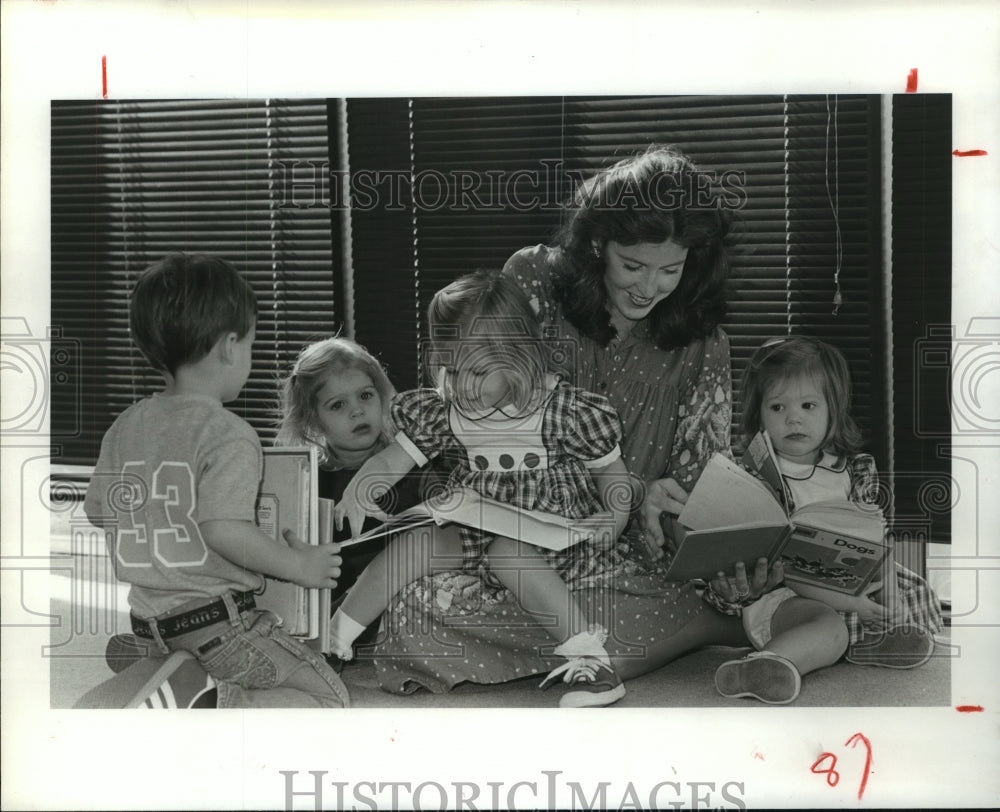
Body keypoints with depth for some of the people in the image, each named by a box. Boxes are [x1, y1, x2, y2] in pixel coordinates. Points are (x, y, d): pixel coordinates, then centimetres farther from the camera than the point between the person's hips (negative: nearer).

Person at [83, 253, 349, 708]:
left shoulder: (123, 428, 6)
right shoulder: (229, 436, -17)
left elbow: (97, 511, 13)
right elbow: (222, 530, -26)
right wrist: (297, 564, -13)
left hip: (148, 620, 7)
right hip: (215, 616, -7)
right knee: (330, 700, 2)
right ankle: (207, 703, -18)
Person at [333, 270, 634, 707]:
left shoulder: (566, 410, -12)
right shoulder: (447, 411, -1)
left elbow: (609, 469, -2)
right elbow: (393, 458, 3)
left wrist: (614, 517, -15)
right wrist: (360, 489, -15)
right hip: (473, 526, 5)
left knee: (507, 552, -34)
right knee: (415, 540, -17)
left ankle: (588, 654, -33)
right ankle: (333, 637, -6)